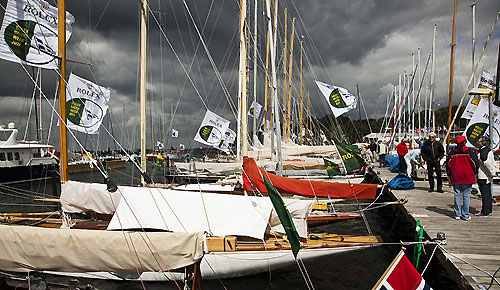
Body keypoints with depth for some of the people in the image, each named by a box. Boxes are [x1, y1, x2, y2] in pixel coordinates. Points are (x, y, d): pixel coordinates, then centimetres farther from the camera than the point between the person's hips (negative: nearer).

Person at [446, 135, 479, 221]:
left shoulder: (452, 152, 1)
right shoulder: (469, 151, -7)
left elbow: (448, 163, 6)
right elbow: (476, 163, -5)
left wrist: (450, 174, 17)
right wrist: (474, 172, 12)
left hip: (455, 177, 3)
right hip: (467, 177, -3)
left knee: (457, 195, 10)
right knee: (466, 196, 3)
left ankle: (457, 214, 12)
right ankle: (465, 215, 5)